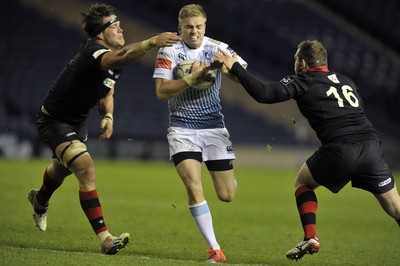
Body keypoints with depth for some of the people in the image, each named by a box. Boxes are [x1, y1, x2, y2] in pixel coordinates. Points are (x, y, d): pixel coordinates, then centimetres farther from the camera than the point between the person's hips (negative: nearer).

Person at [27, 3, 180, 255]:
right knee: (86, 170, -26)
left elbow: (107, 93, 12)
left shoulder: (112, 60, -3)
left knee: (62, 169, 33)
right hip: (54, 121, -10)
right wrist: (151, 42, -69)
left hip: (77, 121, 10)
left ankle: (40, 201, 66)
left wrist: (108, 116, -8)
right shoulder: (92, 51, -32)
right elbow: (120, 56, -56)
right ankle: (105, 238, -28)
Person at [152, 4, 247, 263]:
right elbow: (161, 91, -11)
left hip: (214, 127, 2)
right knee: (194, 187, -20)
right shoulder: (169, 52, -5)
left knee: (227, 195, 2)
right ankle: (214, 248, -11)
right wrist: (191, 79, -23)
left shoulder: (217, 48, 0)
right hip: (182, 128, -2)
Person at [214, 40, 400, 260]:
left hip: (340, 151, -4)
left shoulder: (303, 82, 8)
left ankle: (310, 238, 11)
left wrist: (234, 68, 8)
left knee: (303, 182, 24)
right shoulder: (346, 81, 23)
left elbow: (263, 93, -2)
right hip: (371, 146, 4)